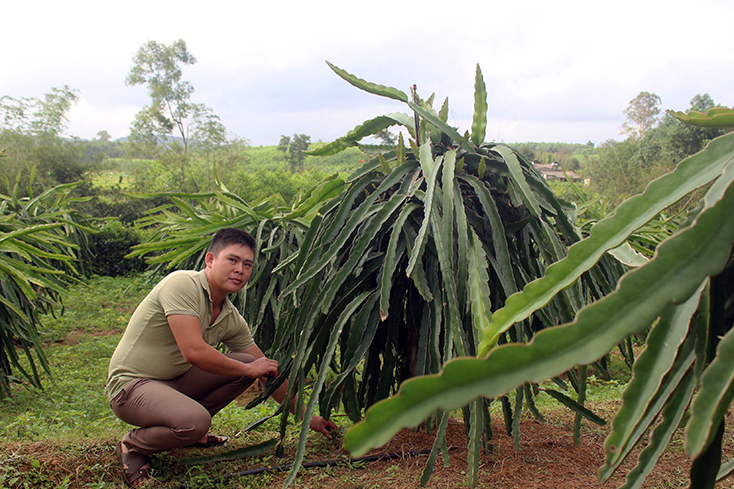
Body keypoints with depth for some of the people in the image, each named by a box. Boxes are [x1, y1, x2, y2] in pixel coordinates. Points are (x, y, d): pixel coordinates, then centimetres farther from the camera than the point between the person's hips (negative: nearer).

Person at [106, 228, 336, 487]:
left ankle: (188, 429, 9)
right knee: (195, 420, -34)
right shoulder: (182, 284, -21)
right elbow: (194, 352, -31)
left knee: (247, 363, -2)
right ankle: (133, 446, -3)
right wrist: (249, 369, -16)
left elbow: (268, 371, 9)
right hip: (131, 384, -8)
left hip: (176, 382, 8)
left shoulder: (232, 318, 1)